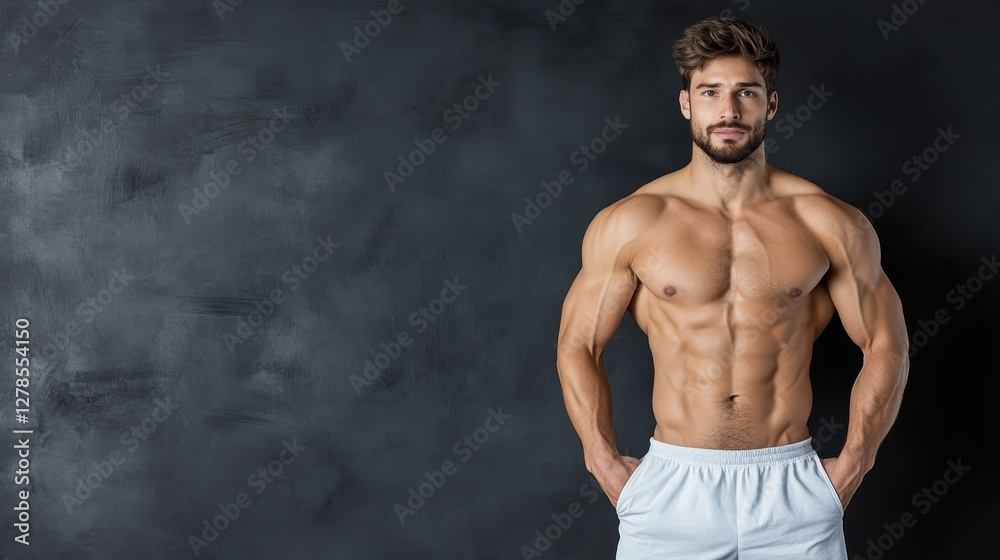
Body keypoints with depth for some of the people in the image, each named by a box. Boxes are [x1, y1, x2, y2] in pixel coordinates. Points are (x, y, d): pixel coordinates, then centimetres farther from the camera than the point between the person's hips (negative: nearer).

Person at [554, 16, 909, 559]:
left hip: (794, 493, 1)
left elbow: (886, 347, 7)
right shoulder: (629, 223, -2)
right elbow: (577, 347, 3)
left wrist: (851, 466, 2)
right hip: (672, 489, 0)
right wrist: (606, 464, -3)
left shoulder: (830, 224, 0)